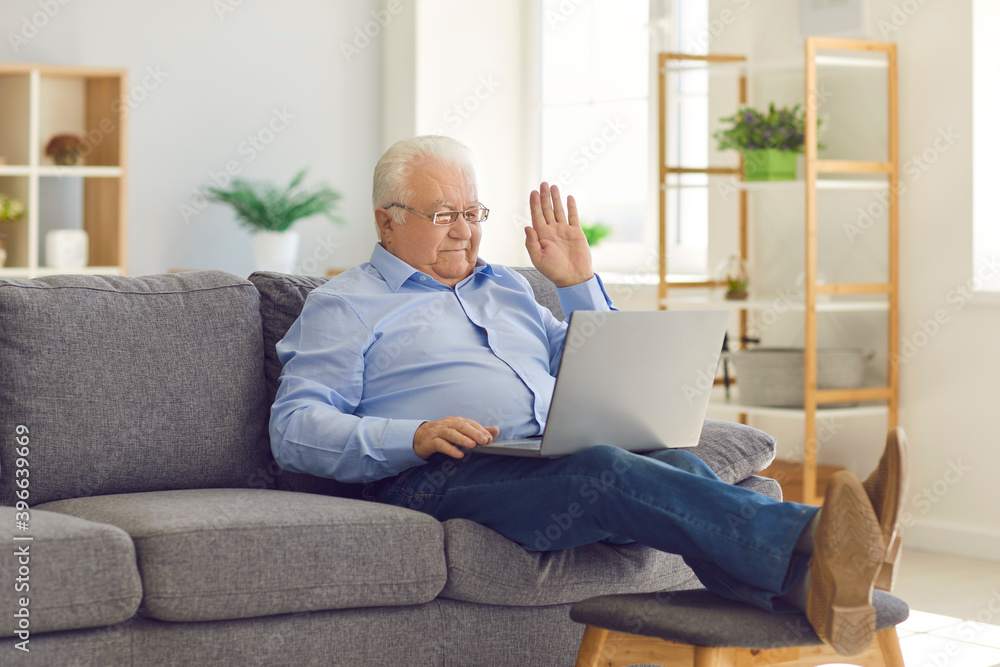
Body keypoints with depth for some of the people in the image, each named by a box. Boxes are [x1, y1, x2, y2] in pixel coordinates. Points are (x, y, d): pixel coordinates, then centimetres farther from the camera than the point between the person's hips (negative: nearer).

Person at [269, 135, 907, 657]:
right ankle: (811, 539, -59)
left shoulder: (506, 287, 32)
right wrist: (414, 438, -14)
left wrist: (579, 284, 21)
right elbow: (295, 430, 1)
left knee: (677, 465, -28)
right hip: (439, 475, -6)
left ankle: (811, 580, -58)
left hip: (555, 459, 6)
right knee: (604, 469, -36)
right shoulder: (345, 307, 14)